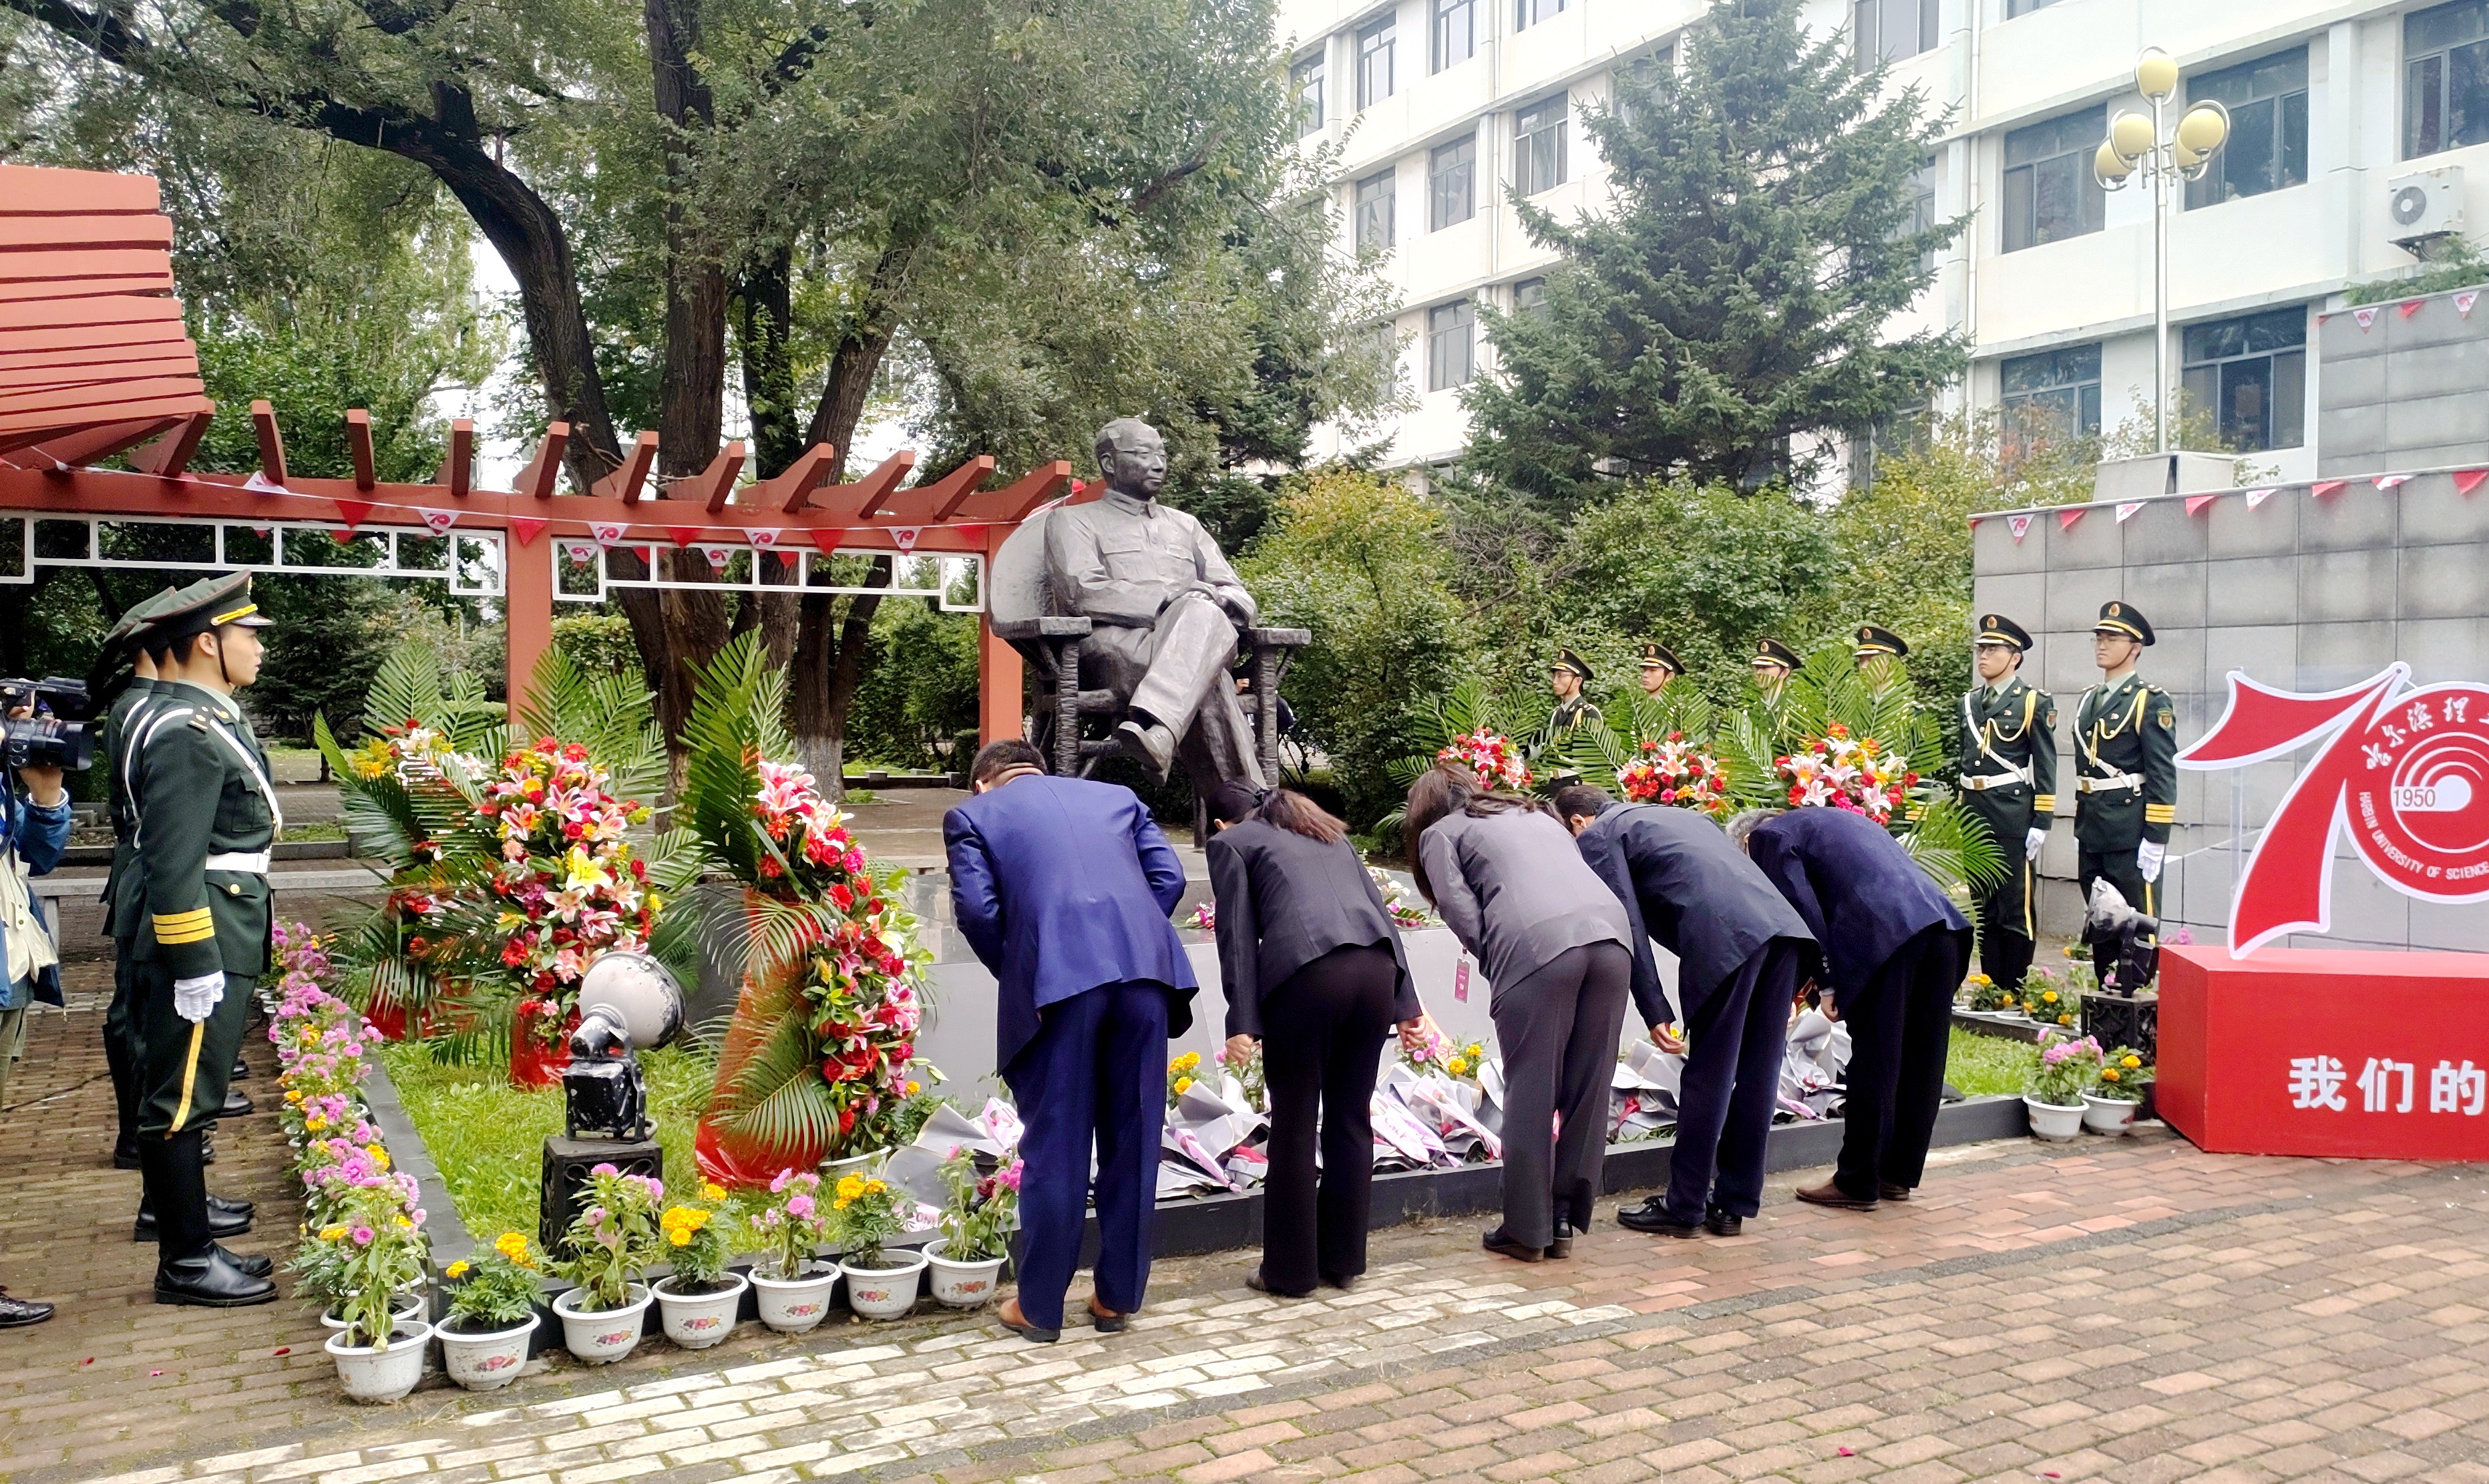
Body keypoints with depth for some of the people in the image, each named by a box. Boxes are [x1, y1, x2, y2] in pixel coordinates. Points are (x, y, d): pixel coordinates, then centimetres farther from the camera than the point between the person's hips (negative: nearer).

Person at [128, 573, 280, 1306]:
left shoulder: (208, 717, 12)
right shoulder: (187, 734, -20)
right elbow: (172, 863, -24)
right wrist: (195, 965, -24)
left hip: (226, 935, 11)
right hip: (204, 941, -11)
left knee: (185, 1084, 23)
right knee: (181, 1095, -3)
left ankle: (176, 1203, 39)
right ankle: (186, 1261, 4)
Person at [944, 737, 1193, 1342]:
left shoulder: (972, 815, 18)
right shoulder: (1117, 797, 27)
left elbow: (976, 908, 3)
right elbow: (1168, 877, 15)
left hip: (1058, 980, -3)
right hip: (1144, 969, 3)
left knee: (1055, 1148, 7)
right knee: (1134, 1140, 13)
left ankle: (1040, 1306, 18)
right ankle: (1117, 1297, 24)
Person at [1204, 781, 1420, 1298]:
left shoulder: (1230, 843, 16)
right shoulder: (1329, 833, 31)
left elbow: (1238, 934, 3)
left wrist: (1242, 1021, -2)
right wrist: (1406, 1000, 18)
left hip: (1306, 972, -5)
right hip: (1377, 966, 5)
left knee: (1294, 1125, 6)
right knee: (1351, 1118, 15)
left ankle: (1290, 1272, 14)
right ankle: (1343, 1261, 23)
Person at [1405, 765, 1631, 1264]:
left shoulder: (1440, 833, 19)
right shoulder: (1534, 813, 35)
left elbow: (1462, 912, 4)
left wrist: (1495, 965, 14)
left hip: (1538, 945, -5)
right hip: (1610, 933, 5)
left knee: (1531, 1095, 5)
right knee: (1589, 1091, 11)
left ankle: (1527, 1230, 11)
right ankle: (1565, 1223, 18)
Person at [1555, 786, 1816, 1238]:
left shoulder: (1597, 836, 13)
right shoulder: (1670, 814, 36)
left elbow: (1628, 924, 0)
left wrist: (1655, 1012, -2)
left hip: (1726, 939, -7)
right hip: (1782, 928, 8)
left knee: (1706, 1078, 3)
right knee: (1755, 1078, 13)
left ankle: (1683, 1208, 14)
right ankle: (1733, 1205, 23)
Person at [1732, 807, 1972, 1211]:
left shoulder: (1770, 836, 10)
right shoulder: (1833, 820, 34)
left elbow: (1804, 911, -2)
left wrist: (1826, 984, 1)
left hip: (1885, 935, -8)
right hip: (1942, 926, 8)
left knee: (1873, 1064, 1)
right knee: (1920, 1061, 15)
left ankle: (1857, 1184, 11)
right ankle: (1898, 1175, 27)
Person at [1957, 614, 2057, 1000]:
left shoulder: (2035, 702, -3)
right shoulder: (1969, 703, 15)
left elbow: (2045, 768, -6)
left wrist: (2041, 823, -11)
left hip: (2013, 818, -6)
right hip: (1974, 816, 6)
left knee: (2016, 909, -3)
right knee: (1984, 909, 10)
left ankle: (2016, 993, 4)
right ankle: (1991, 988, 18)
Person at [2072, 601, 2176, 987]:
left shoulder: (2151, 702, -6)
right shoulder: (2087, 701, 16)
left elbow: (2163, 777, -11)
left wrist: (2155, 841, -16)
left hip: (2131, 836, -7)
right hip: (2092, 835, 7)